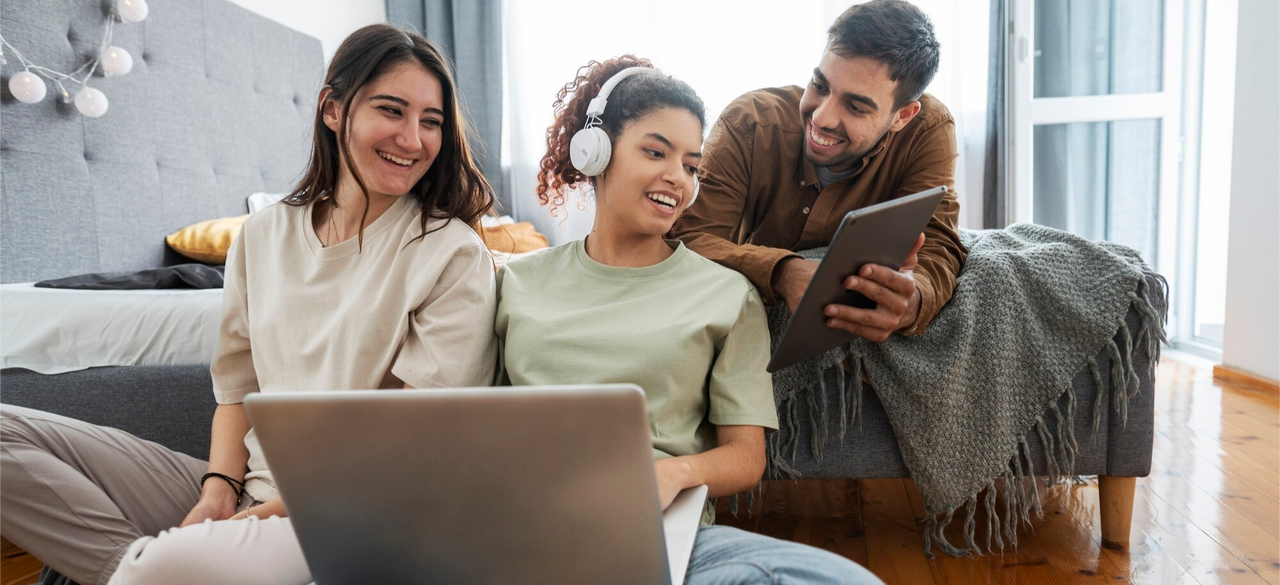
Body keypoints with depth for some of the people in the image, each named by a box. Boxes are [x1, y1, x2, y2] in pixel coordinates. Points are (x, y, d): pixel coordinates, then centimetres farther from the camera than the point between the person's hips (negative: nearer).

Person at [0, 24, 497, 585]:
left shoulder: (454, 255, -8)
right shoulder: (264, 234, 9)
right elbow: (238, 385, 14)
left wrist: (278, 509, -14)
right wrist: (220, 487, -5)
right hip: (248, 485, 6)